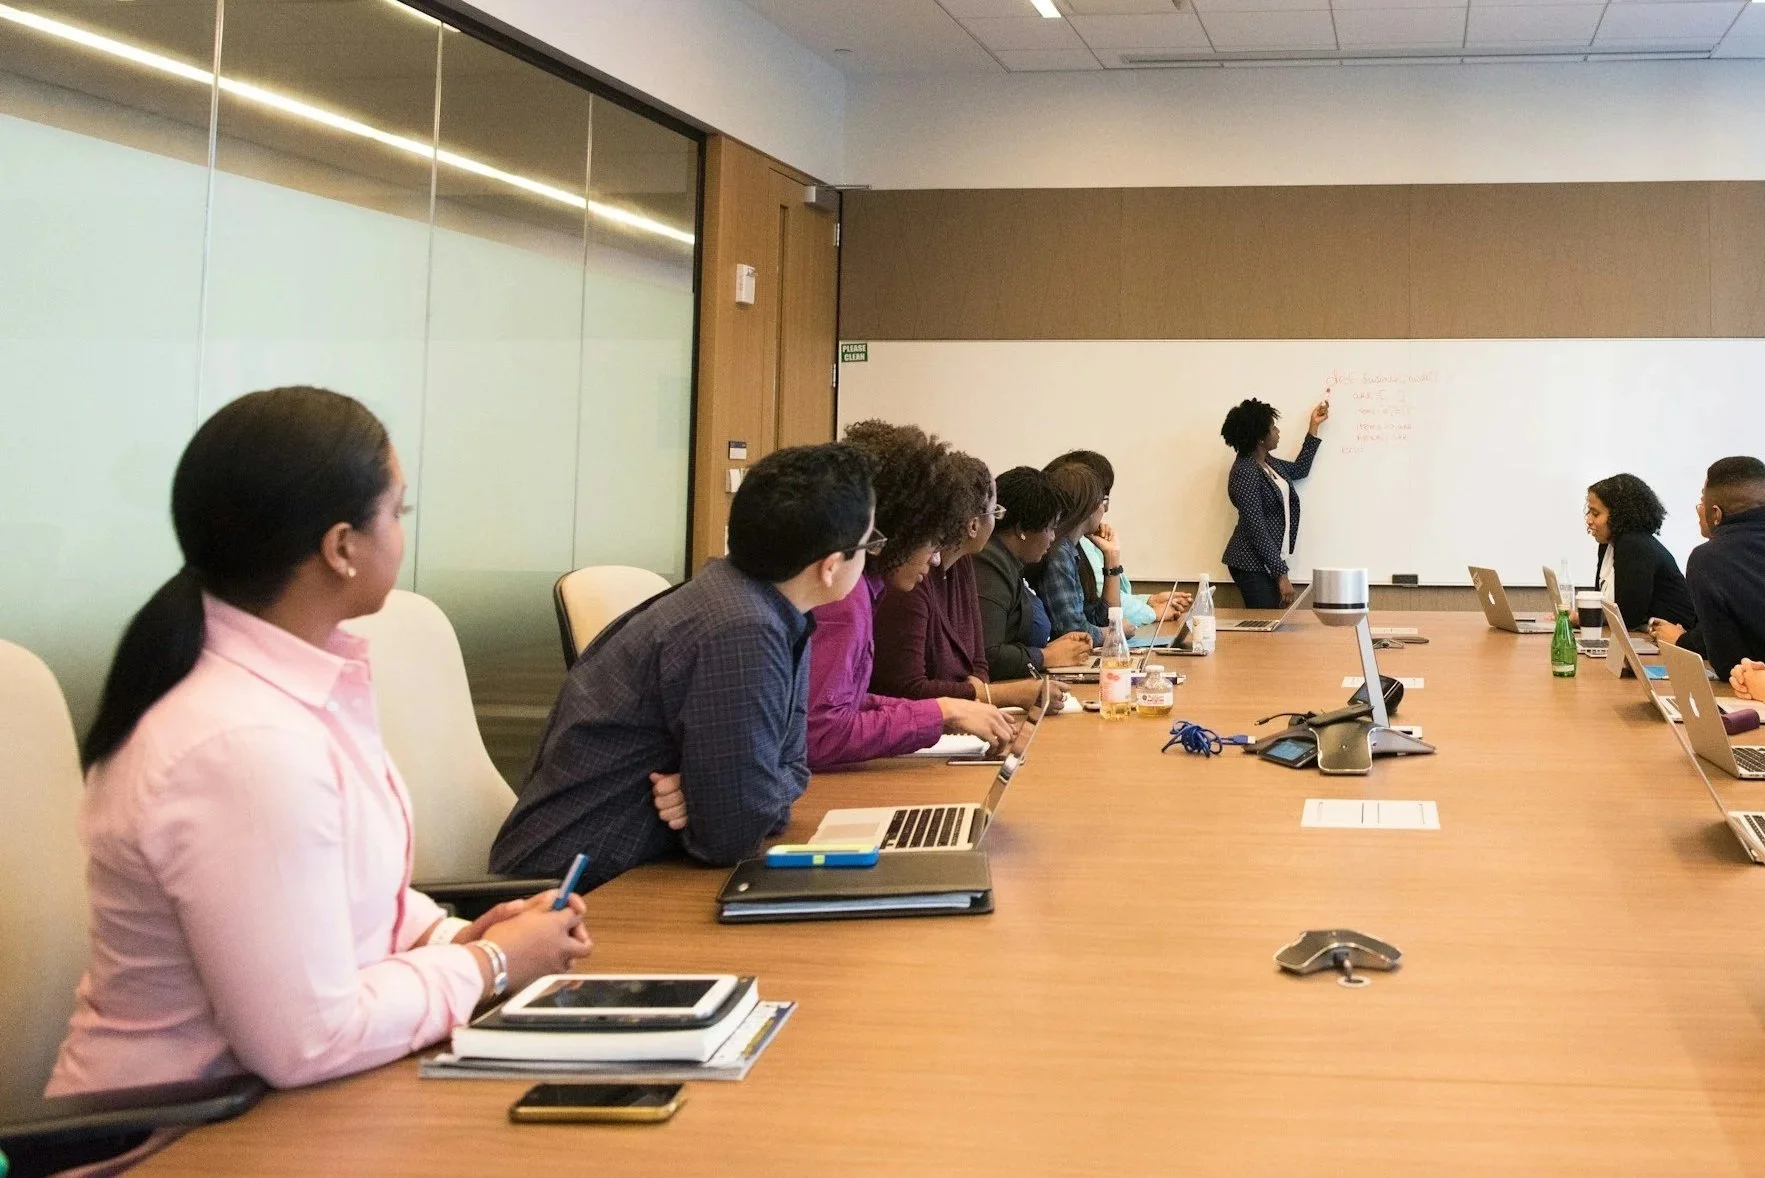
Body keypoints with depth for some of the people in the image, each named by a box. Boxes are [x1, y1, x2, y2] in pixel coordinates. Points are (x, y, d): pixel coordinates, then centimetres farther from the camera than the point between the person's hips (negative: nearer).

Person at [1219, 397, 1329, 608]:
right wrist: (1281, 574, -22)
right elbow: (1257, 530, -22)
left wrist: (1314, 426, 27)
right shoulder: (1245, 473, -19)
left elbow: (1300, 470, 29)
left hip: (1268, 561, 9)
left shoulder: (1267, 462, 9)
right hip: (1252, 566, -9)